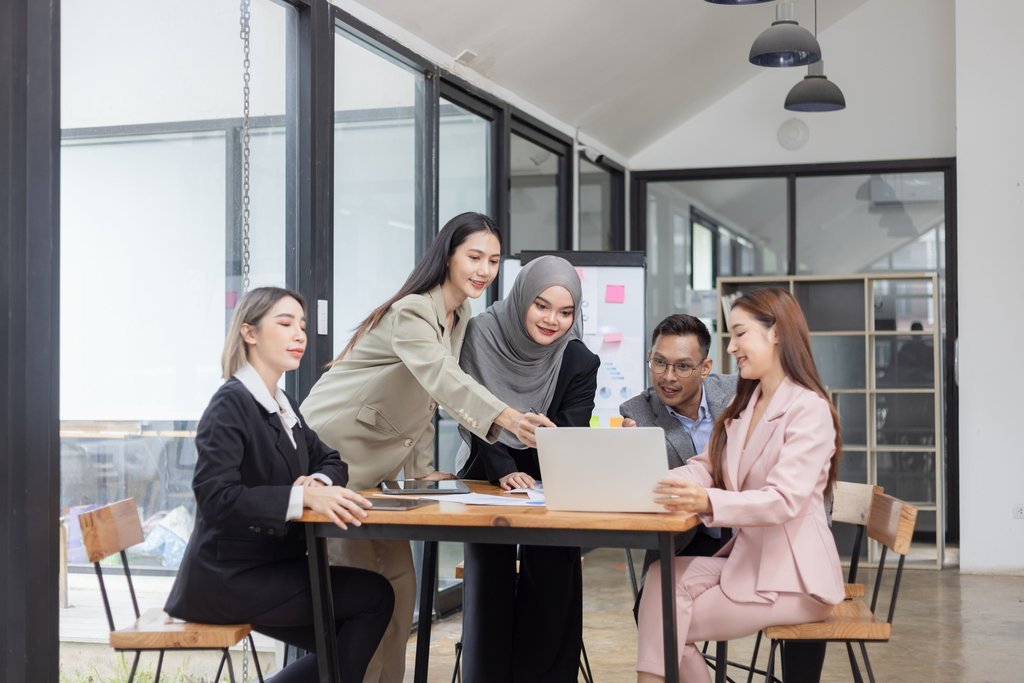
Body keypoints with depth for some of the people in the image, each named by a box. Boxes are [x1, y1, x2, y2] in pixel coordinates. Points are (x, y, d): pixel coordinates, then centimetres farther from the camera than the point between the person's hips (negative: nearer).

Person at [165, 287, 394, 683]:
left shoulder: (283, 405, 12)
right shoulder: (230, 405, -15)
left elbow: (331, 461, 15)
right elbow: (216, 497, -26)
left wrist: (319, 482, -9)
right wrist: (303, 496, -35)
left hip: (268, 566, 9)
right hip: (229, 579, -9)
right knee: (374, 595, -12)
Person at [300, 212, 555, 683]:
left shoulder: (461, 315, 6)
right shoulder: (412, 313, -22)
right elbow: (443, 377, -41)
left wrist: (422, 468, 5)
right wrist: (506, 417, -57)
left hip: (373, 463, 8)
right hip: (331, 452, -8)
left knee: (397, 584, 6)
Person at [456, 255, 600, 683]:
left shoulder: (579, 361, -11)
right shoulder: (482, 335, -13)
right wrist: (503, 471, -24)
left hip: (547, 480, 0)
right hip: (487, 475, 0)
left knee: (551, 571, -18)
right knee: (489, 567, -18)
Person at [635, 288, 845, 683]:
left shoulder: (808, 409, -14)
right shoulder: (744, 406, 15)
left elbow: (785, 501, -25)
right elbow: (706, 468, 6)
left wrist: (709, 503, -42)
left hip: (791, 576, -7)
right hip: (746, 557, 7)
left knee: (673, 623, -14)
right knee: (665, 576, -20)